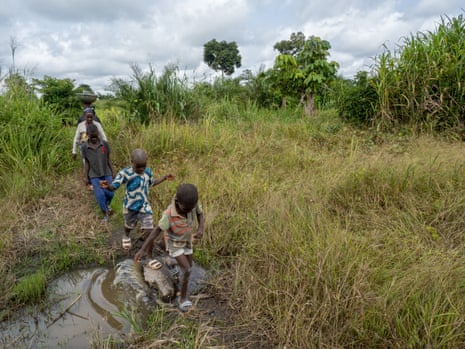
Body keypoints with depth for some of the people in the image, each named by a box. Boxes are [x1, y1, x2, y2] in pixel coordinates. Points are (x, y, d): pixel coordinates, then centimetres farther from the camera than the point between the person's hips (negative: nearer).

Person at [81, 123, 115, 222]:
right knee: (100, 195, -6)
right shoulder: (84, 147, -10)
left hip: (106, 173, 1)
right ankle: (106, 214, 15)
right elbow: (87, 163, -3)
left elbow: (108, 159, -1)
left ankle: (107, 204, 36)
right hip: (94, 175, -1)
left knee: (110, 193, 1)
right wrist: (85, 176, -1)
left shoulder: (105, 144, -10)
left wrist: (113, 171, 2)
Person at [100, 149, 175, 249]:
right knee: (129, 226, 26)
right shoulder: (125, 173, -22)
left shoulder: (148, 171, -6)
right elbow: (113, 187, -25)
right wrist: (107, 185, -48)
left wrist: (165, 177, 10)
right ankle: (126, 237, 62)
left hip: (145, 206, 2)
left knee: (149, 230, -5)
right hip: (130, 206, -2)